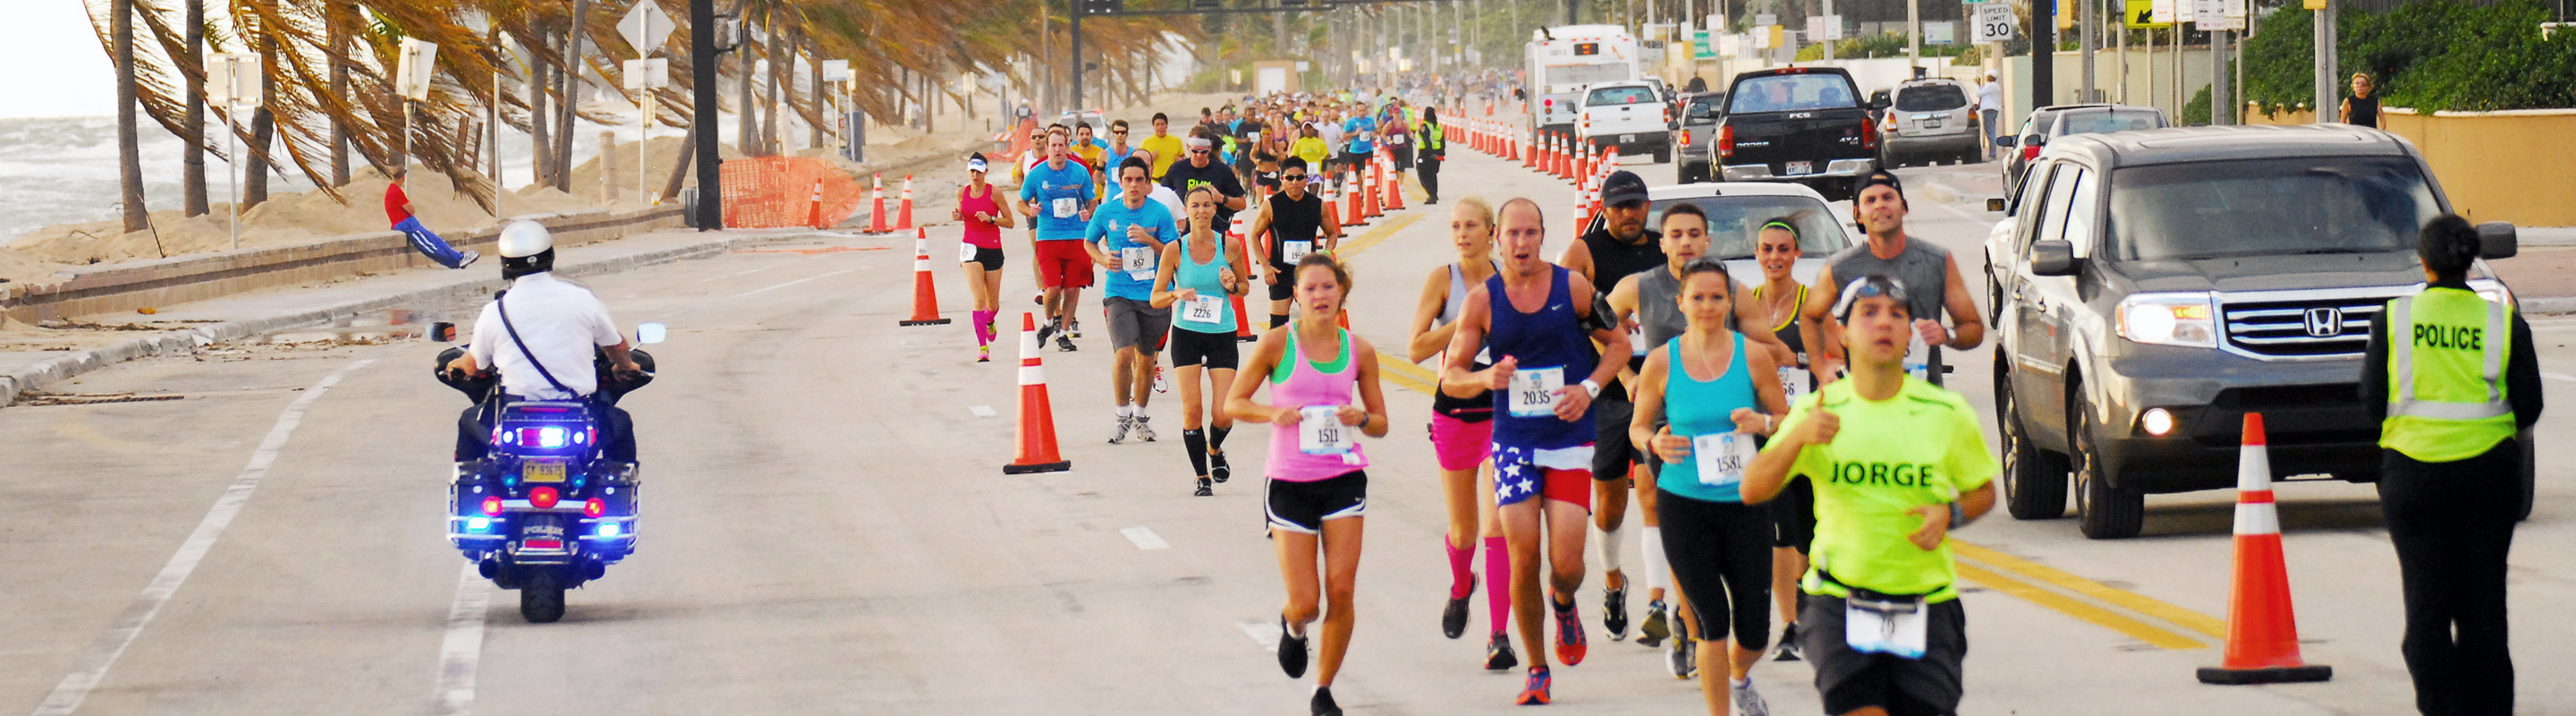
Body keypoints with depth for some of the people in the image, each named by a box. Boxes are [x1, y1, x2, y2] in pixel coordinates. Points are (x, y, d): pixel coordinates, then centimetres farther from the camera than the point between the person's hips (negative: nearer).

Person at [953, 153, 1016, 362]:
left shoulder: (994, 192, -6)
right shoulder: (962, 193, 2)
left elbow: (1010, 222, -3)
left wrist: (990, 219, -19)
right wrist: (958, 216, -2)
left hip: (993, 249, 0)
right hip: (971, 248, 0)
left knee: (993, 304, 11)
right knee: (979, 298, -17)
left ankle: (989, 322, 49)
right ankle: (982, 347, -16)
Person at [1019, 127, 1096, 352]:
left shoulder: (1080, 172, 2)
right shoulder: (1036, 174, 0)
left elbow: (1092, 202, 12)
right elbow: (1021, 203, 11)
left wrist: (1088, 213, -10)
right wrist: (1030, 210, -12)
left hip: (1077, 238, 1)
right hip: (1048, 238, -1)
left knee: (1072, 289, 2)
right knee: (1053, 288, -11)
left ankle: (1063, 333, 16)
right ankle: (1049, 322, 18)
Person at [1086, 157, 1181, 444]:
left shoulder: (1160, 213, -4)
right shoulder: (1107, 212, -1)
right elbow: (1089, 241, 16)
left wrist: (1150, 240, -18)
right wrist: (1103, 259, -4)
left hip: (1154, 295, 1)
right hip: (1119, 293, -1)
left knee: (1145, 358, 10)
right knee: (1125, 353, -17)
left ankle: (1139, 416, 30)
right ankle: (1122, 415, 1)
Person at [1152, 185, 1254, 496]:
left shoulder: (1230, 246, -4)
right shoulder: (1175, 250, -6)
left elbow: (1245, 286, 10)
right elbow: (1156, 298, -1)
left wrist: (1233, 286, -13)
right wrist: (1177, 294, -22)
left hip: (1222, 334, 1)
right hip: (1186, 333, 0)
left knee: (1224, 415, -5)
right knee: (1191, 409, -9)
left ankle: (1214, 448, 30)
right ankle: (1202, 477, 7)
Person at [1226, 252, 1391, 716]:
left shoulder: (1359, 351, 2)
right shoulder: (1277, 344, -5)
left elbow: (1381, 425, 11)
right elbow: (1233, 402, 2)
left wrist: (1360, 418, -12)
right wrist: (1272, 413, -16)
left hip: (1344, 477, 2)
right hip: (1289, 482, -1)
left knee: (1341, 591, -9)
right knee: (1305, 603, -4)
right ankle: (1293, 626, 35)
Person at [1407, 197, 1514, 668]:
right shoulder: (1442, 280, -3)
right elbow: (1416, 350, -10)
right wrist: (1464, 321, -18)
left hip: (1503, 412, -1)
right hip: (1455, 413, 1)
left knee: (1497, 528, -13)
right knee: (1463, 530, 13)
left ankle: (1499, 636, -12)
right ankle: (1460, 587, 47)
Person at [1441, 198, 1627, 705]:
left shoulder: (1573, 287, -2)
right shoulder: (1482, 300, -1)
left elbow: (1618, 344, 8)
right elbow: (1449, 374, 3)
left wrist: (1590, 388, -9)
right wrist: (1487, 378, -18)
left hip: (1571, 438, -1)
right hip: (1513, 440, 1)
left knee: (1567, 564, -8)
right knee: (1523, 561, -5)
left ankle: (1564, 606, 30)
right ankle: (1537, 669, 11)